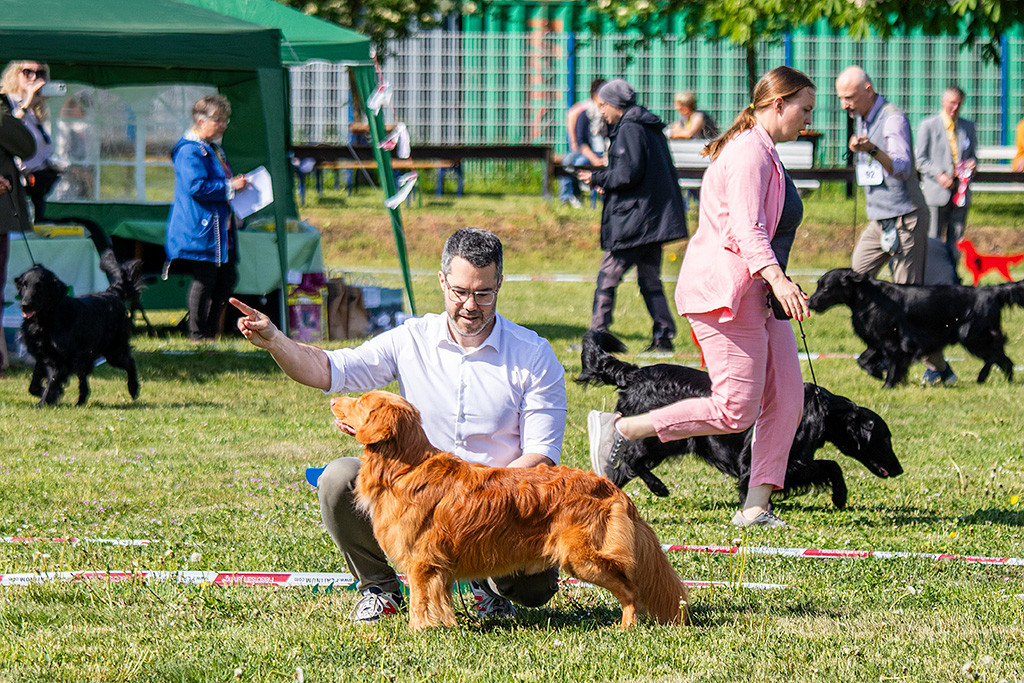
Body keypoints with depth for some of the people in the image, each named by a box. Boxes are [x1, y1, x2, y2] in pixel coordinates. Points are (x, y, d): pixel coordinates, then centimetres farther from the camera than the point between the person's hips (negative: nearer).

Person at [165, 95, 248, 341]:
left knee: (227, 277, 9)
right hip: (201, 228, -11)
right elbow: (197, 187, -23)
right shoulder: (190, 151, -13)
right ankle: (198, 334, 1)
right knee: (205, 279, -7)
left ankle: (211, 330, 17)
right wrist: (230, 186, -16)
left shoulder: (214, 149, 20)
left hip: (220, 229, 11)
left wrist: (235, 183, 14)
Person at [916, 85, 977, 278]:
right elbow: (920, 159, 0)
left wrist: (972, 164, -3)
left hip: (960, 191, 4)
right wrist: (939, 175, -14)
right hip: (936, 190, -4)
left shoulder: (968, 127, 14)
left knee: (955, 240, 4)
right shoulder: (928, 125, 2)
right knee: (933, 240, -4)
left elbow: (973, 155, 22)